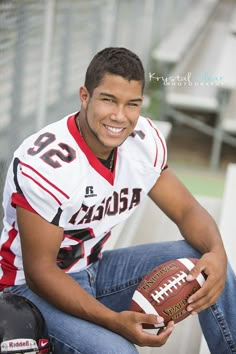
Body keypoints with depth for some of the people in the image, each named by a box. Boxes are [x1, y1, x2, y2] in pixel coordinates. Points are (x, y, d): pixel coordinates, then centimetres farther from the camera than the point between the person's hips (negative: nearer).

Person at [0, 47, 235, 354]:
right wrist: (115, 321, -36)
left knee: (210, 267, -10)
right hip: (34, 286, -6)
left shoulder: (145, 140, -8)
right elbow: (39, 270, -24)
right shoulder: (45, 162, -28)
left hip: (95, 269, 7)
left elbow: (187, 209, 0)